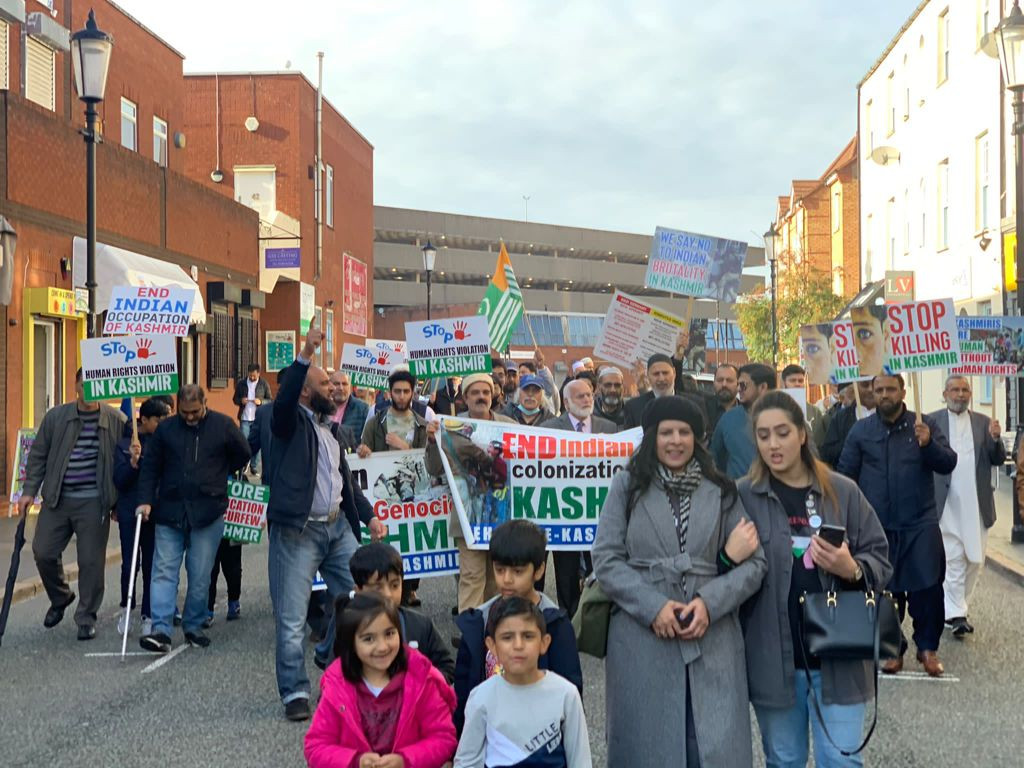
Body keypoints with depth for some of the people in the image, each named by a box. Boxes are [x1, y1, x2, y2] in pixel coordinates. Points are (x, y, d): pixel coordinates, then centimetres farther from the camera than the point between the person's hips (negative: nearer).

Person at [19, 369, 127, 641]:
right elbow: (38, 456, 10)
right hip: (57, 499, 3)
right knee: (43, 552, 3)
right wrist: (29, 491, 3)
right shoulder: (55, 417, 5)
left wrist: (121, 502, -1)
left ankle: (86, 618, 14)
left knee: (91, 560, -1)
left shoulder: (116, 420, 0)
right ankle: (60, 598, 32)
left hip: (94, 503, -2)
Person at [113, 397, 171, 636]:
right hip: (130, 511, -1)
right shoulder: (124, 443, -4)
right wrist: (133, 461, -21)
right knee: (129, 564, -1)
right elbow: (119, 481, -6)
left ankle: (148, 615, 14)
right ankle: (126, 608, 22)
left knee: (151, 565, 5)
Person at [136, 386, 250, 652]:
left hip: (207, 513, -1)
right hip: (169, 512, 1)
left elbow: (243, 454, 13)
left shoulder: (222, 425, 0)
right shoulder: (166, 429, 4)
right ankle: (161, 630, -8)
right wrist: (145, 500, -3)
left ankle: (193, 627, 17)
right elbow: (150, 468, 6)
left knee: (200, 575, 4)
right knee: (164, 571, -5)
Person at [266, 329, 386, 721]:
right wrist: (305, 355, -33)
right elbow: (283, 400, -27)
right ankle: (295, 693, 6)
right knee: (291, 619, -2)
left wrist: (369, 515, 17)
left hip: (338, 527, 7)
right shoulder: (291, 422, -2)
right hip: (297, 530, -7)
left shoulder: (328, 429, 20)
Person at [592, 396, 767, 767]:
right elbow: (606, 561, 0)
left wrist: (710, 602, -11)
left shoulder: (722, 492, 9)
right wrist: (653, 606, -13)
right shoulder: (627, 486, 5)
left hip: (712, 642, 1)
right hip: (641, 640, -1)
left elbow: (754, 562, 5)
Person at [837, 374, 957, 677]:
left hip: (920, 524, -1)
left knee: (927, 588, -4)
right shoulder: (861, 430, 4)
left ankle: (928, 647, 12)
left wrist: (928, 444, -24)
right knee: (885, 589, 8)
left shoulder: (925, 425, 3)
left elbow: (948, 464, -5)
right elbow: (845, 476, 6)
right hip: (877, 526, 1)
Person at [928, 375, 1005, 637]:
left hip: (976, 505, 3)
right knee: (953, 560, -6)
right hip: (947, 505, -3)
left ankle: (958, 608, 24)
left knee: (974, 560, 9)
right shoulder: (932, 421, 1)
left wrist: (995, 439, -14)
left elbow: (998, 460, 5)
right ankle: (955, 614, -4)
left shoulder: (984, 423, 9)